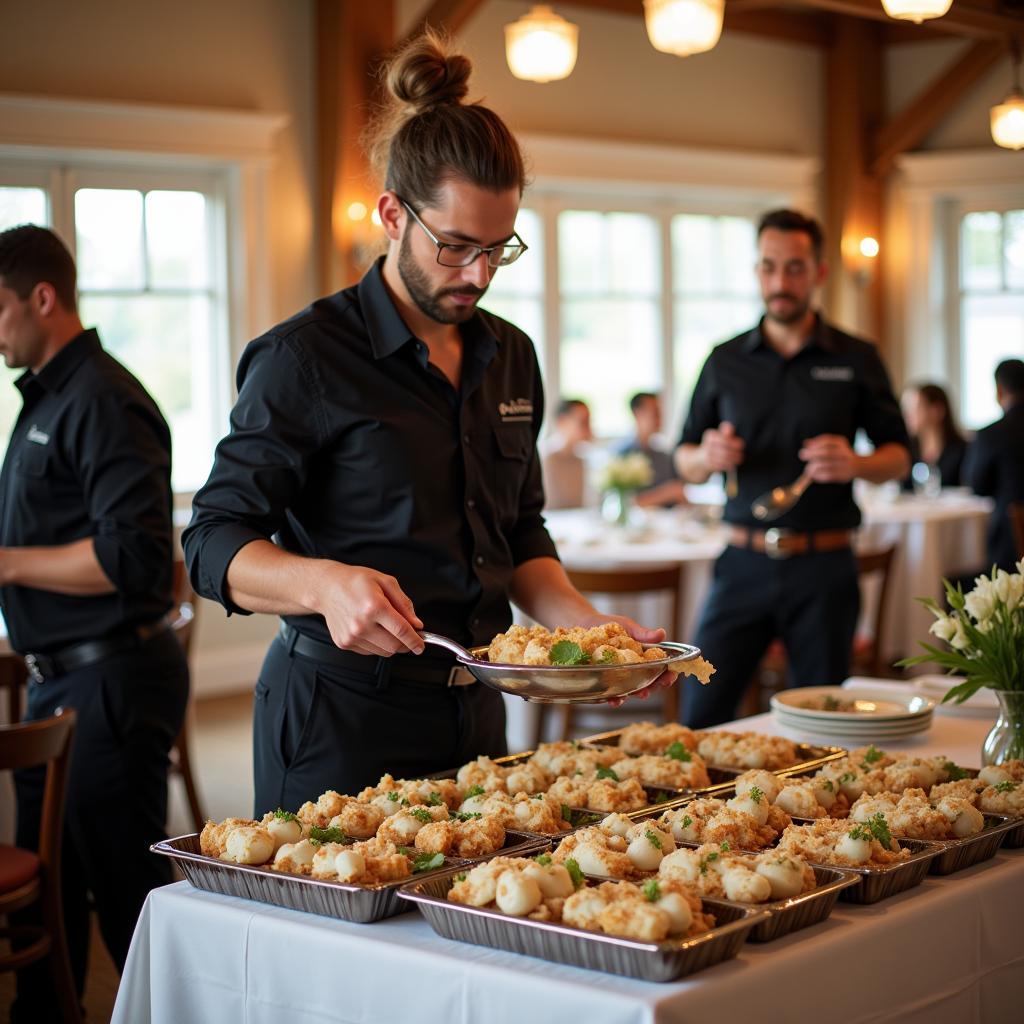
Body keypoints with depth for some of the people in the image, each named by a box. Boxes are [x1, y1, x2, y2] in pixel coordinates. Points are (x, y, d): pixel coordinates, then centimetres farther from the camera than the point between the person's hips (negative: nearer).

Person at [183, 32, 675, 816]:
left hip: (475, 714, 6)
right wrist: (325, 584, -33)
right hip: (342, 721, -6)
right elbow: (215, 543, -15)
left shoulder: (508, 357, 8)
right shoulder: (307, 356, -13)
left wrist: (585, 626, -2)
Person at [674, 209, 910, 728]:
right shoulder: (725, 361, 9)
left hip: (824, 567, -1)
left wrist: (856, 465, -14)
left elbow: (898, 456, 8)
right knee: (701, 713, -5)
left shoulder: (856, 359, 6)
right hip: (745, 563, 1)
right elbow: (684, 461, 13)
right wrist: (707, 457, -11)